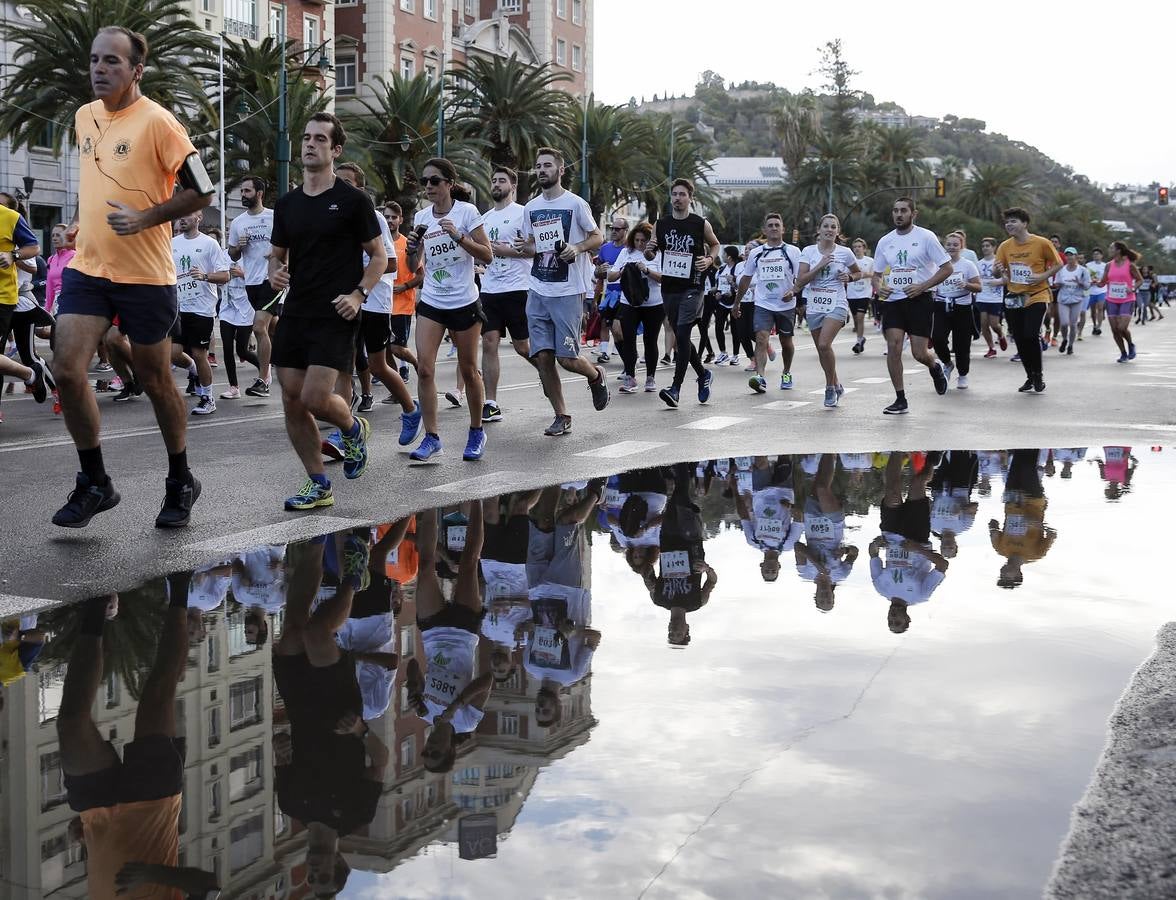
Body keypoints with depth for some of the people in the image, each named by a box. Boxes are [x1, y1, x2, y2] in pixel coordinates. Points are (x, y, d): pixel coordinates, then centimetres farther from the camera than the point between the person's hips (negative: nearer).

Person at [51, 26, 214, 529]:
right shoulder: (84, 118, 10)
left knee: (155, 382, 6)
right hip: (86, 268, 5)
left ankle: (180, 483, 26)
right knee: (67, 369, -8)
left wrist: (143, 218, -20)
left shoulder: (155, 120, -11)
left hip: (144, 275, -5)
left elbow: (201, 192, -12)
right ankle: (94, 483, 8)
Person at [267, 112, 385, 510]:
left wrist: (358, 294, -14)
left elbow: (379, 256, 1)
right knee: (292, 402, 2)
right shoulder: (287, 204, 12)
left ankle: (353, 429, 19)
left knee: (314, 398, -15)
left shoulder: (353, 201, -3)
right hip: (294, 313, 6)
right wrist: (275, 273, -2)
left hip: (335, 317, -6)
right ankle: (318, 484, 14)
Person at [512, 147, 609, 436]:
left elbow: (598, 237, 1)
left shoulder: (575, 204, -5)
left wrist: (578, 248, -18)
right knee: (543, 357, 0)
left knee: (567, 358, -7)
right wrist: (524, 247, -4)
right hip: (538, 291, 5)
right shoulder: (530, 207, 12)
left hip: (568, 292, -5)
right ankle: (561, 416, 12)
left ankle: (595, 376, 27)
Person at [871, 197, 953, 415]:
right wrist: (879, 287, -5)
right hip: (893, 300, 4)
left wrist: (922, 286, -16)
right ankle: (900, 400, -3)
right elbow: (877, 274, 18)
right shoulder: (885, 241, 9)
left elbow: (947, 268, -5)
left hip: (919, 299, -3)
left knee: (919, 353, -6)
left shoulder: (926, 237, -5)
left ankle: (935, 368, 32)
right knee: (893, 346, -11)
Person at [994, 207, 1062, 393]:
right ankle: (1030, 377, 22)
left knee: (1031, 335, -18)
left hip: (1037, 296, -5)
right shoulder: (1005, 246, 3)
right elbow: (998, 270, 8)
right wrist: (998, 271, -16)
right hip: (1014, 298, 5)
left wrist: (1043, 276, -14)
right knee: (1019, 340, 6)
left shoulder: (1041, 243, -8)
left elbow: (1058, 264, 1)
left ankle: (1038, 374, 3)